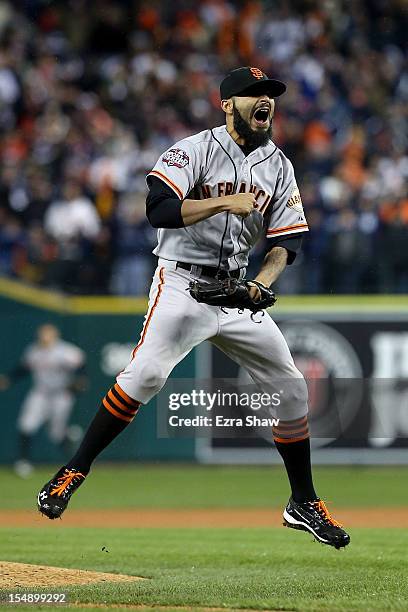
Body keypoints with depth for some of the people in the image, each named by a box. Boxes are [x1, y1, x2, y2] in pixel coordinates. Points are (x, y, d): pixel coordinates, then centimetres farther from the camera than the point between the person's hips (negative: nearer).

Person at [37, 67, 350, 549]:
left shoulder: (279, 167, 9)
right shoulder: (196, 150, -8)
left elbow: (286, 240, 5)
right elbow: (158, 209, -21)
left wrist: (263, 282, -14)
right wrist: (225, 202, -26)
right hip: (182, 283, -6)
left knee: (291, 387, 5)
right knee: (145, 373, -26)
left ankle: (304, 504, 19)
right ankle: (73, 473, -17)